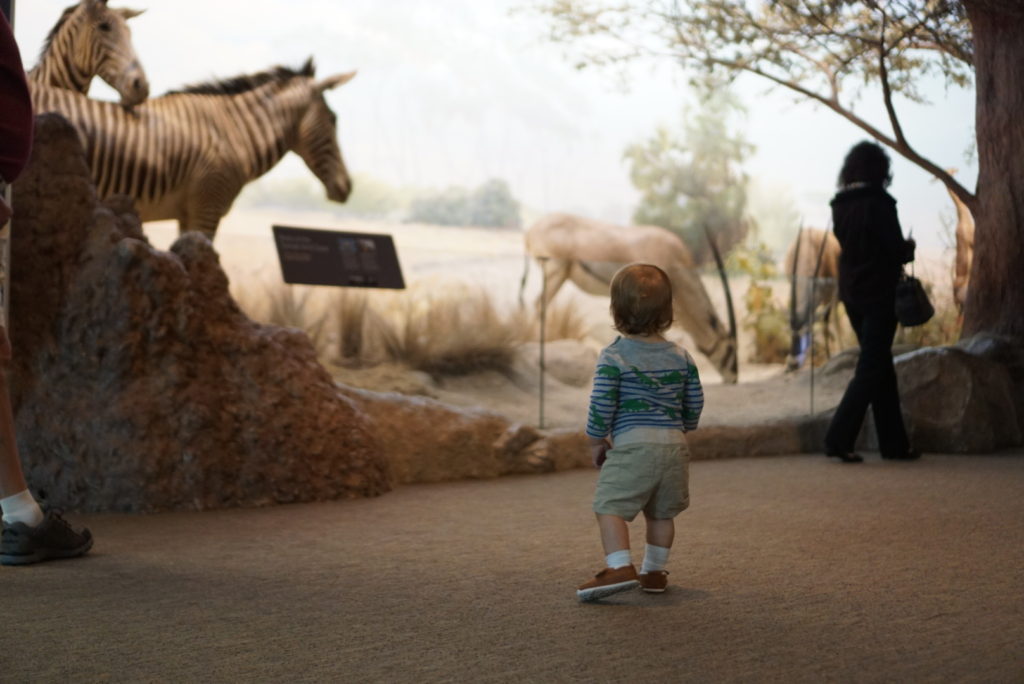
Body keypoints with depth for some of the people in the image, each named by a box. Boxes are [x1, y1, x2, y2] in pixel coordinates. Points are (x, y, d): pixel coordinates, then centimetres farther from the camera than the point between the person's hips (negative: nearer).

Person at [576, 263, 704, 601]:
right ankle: (654, 571, 22)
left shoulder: (613, 357, -5)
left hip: (631, 445, -5)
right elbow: (695, 401, 12)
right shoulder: (680, 356, 9)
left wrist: (596, 441, 5)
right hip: (674, 445, 5)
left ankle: (620, 567, -21)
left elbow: (601, 404, -8)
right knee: (661, 513, 16)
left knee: (610, 507, -5)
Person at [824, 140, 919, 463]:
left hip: (851, 294, 8)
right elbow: (896, 250, -16)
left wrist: (899, 251, 13)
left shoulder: (840, 206, 7)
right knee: (871, 369, -2)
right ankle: (839, 438, -8)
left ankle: (894, 442, 18)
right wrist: (909, 249, 7)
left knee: (880, 366, 14)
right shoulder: (879, 203, -15)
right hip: (878, 294, -7)